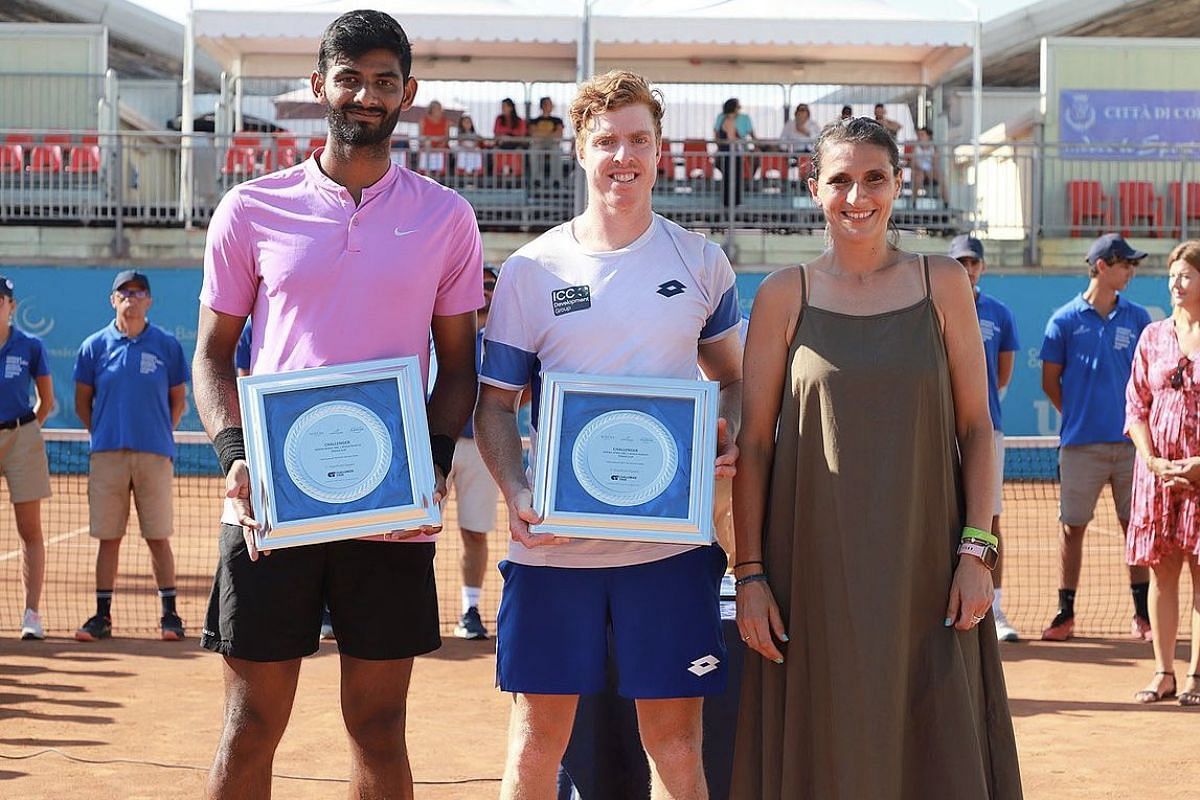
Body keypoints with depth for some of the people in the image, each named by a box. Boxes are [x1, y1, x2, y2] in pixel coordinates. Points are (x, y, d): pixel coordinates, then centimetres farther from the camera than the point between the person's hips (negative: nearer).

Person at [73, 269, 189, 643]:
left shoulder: (167, 345, 5)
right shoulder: (95, 345, 6)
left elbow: (178, 400, 11)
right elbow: (83, 402, 12)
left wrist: (161, 436, 5)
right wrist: (103, 435, 6)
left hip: (154, 454, -1)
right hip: (107, 454, 1)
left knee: (158, 538, 1)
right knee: (108, 537, 4)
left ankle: (170, 614, 8)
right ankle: (102, 615, 10)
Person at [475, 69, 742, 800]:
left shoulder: (701, 262, 6)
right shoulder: (531, 270, 2)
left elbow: (734, 379, 15)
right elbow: (495, 404, 4)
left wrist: (731, 444, -7)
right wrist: (516, 494, -14)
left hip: (672, 539, 1)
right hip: (553, 541, 0)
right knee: (538, 737, 5)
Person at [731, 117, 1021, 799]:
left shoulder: (943, 285, 5)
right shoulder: (785, 296, 2)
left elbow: (976, 427, 6)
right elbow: (753, 443, 2)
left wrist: (976, 551, -4)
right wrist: (750, 574, -4)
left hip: (925, 566, 1)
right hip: (815, 572, -1)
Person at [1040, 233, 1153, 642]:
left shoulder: (1136, 318, 6)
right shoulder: (1065, 320, 0)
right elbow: (1050, 382, 6)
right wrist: (1079, 416, 9)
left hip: (1129, 441, 2)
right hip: (1080, 443, -2)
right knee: (1072, 527, 3)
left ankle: (1142, 615, 13)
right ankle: (1065, 614, 12)